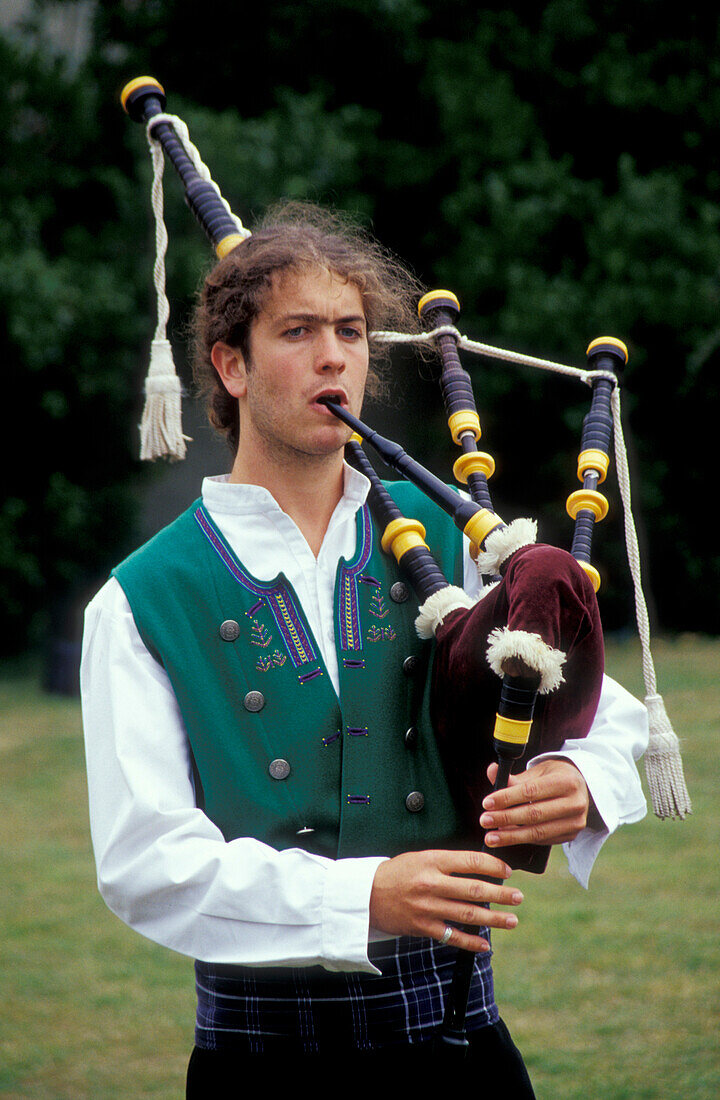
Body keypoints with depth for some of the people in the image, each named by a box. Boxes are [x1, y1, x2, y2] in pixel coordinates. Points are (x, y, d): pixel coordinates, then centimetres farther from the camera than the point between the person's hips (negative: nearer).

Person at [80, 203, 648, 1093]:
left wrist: (579, 780, -14)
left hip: (453, 1024, 3)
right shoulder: (141, 604, -2)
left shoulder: (446, 543, 8)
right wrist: (362, 895, -22)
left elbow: (608, 714, 10)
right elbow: (142, 859, -10)